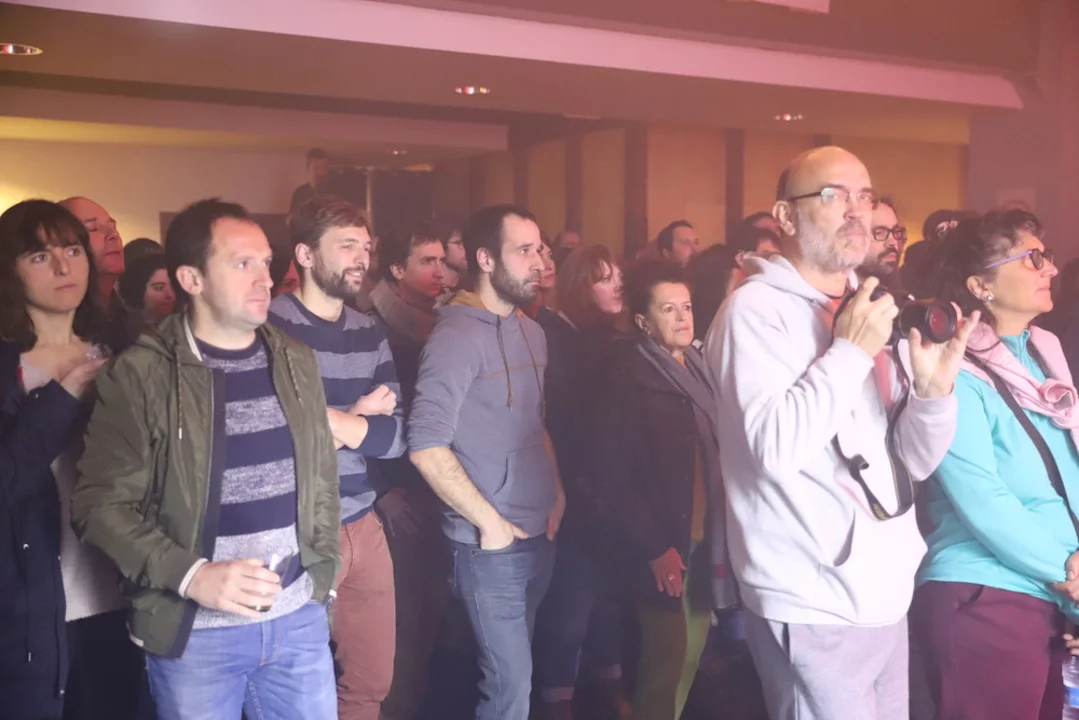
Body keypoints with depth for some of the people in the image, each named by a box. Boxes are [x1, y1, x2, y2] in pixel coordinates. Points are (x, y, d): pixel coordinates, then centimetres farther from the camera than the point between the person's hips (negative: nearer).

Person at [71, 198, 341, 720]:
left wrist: (323, 567, 10)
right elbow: (100, 504, -10)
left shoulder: (295, 361, 7)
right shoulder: (140, 374, -9)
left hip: (299, 616, 4)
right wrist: (192, 576, -19)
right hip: (193, 629, -4)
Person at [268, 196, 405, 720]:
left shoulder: (370, 334, 9)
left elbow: (396, 436, 2)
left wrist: (325, 420, -13)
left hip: (364, 528, 6)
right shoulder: (269, 328, -11)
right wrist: (357, 418, -10)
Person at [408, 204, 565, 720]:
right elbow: (426, 445, -21)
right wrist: (489, 521, -17)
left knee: (513, 673, 17)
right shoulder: (456, 336, -15)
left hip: (540, 536, 7)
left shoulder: (532, 333, 11)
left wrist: (557, 493, 8)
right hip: (490, 545, -7)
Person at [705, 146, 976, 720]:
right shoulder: (756, 309, -11)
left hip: (887, 597, 7)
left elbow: (916, 461, 7)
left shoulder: (873, 311, 9)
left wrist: (933, 389, -11)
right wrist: (850, 351, -19)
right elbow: (776, 447, -25)